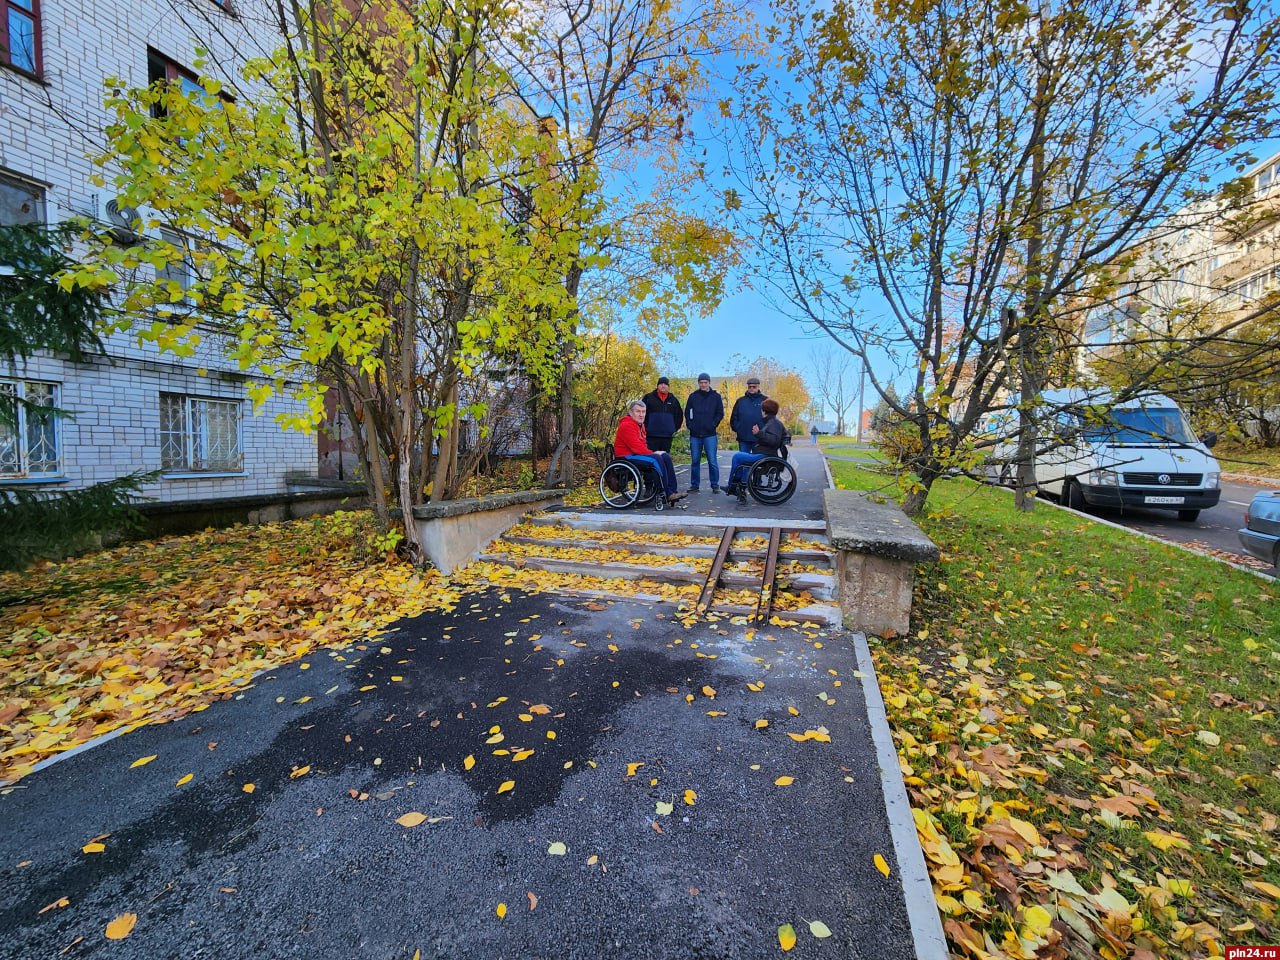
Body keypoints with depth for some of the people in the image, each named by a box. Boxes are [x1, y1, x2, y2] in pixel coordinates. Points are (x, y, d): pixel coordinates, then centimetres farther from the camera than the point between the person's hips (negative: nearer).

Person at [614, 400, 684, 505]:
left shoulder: (640, 425, 18)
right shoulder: (626, 426, -15)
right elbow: (636, 447, -21)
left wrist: (653, 452, 0)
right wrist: (653, 453, -11)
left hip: (638, 454, 10)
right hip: (627, 457, -10)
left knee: (666, 456, -5)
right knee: (656, 459, -28)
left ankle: (672, 491, -11)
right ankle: (666, 493, -25)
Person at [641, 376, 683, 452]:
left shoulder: (673, 399, 13)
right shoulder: (648, 397, 4)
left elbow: (680, 415, 23)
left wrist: (676, 428, 14)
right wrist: (645, 428, -1)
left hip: (668, 436, 3)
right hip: (652, 435, -3)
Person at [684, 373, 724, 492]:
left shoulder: (716, 396, 5)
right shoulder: (693, 396, 8)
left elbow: (720, 413, 6)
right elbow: (687, 412, 11)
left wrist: (713, 424, -5)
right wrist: (689, 425, 0)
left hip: (710, 434, -2)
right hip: (695, 435, 2)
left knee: (712, 461, -4)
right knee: (695, 461, 7)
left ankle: (715, 485, 5)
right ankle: (694, 485, 15)